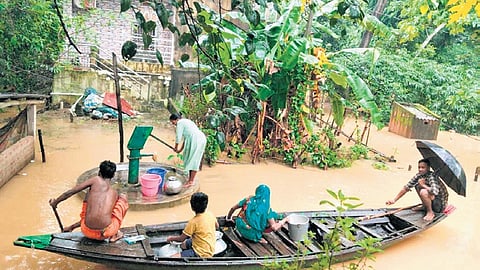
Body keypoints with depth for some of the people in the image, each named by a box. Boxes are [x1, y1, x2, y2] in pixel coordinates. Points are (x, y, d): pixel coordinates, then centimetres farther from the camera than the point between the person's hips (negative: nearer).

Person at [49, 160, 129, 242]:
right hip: (107, 233, -1)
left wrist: (55, 202, 27)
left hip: (88, 232, 1)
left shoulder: (96, 180, 6)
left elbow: (69, 193, 5)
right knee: (123, 197, 24)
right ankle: (115, 234, 17)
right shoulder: (115, 193, 14)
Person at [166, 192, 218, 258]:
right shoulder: (211, 215, -3)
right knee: (184, 244, 28)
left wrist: (171, 238, 9)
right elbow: (217, 226, 19)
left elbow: (181, 238, -10)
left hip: (201, 254, -8)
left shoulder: (193, 222, -22)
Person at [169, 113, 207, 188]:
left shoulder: (180, 123, -3)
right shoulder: (185, 121, 26)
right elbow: (186, 137, 27)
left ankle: (191, 181, -3)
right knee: (191, 160, 14)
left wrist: (176, 147, 11)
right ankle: (190, 178, 19)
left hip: (196, 140, -10)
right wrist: (181, 149, 27)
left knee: (192, 160, -6)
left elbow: (178, 137, -3)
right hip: (201, 139, 10)